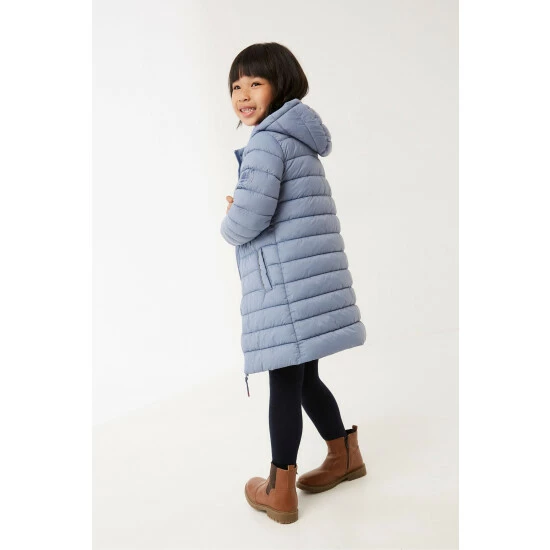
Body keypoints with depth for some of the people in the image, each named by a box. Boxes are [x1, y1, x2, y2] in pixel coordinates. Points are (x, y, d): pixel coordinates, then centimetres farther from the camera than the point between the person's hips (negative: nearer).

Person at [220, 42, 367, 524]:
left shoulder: (267, 141, -10)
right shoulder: (299, 141, 20)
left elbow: (247, 219, -20)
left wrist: (229, 225, 1)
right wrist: (243, 211, 15)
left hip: (286, 285, -9)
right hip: (310, 279, 9)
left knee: (285, 383, -1)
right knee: (303, 377, 20)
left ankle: (280, 493, 10)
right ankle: (345, 455, 35)